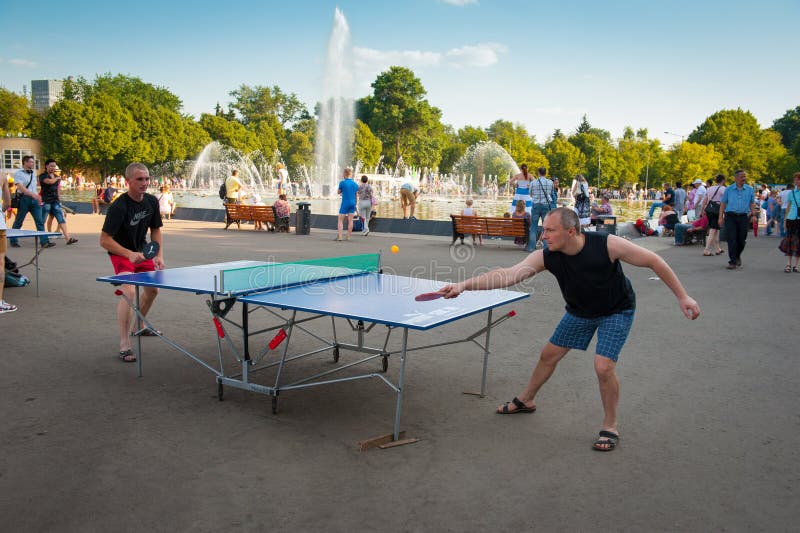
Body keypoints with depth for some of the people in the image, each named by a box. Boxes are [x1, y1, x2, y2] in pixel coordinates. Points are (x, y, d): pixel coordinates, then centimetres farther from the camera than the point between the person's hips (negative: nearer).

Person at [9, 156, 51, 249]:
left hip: (34, 199, 5)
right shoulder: (18, 173, -4)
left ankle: (44, 242, -8)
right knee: (18, 222, 4)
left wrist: (38, 197, 17)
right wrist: (32, 194, -29)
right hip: (24, 199, -5)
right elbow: (20, 187, -17)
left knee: (40, 221, -4)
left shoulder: (33, 174, 17)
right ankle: (13, 241, 17)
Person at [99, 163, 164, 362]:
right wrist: (130, 255, -37)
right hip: (121, 254, -7)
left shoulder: (151, 201, -8)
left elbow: (155, 230, 6)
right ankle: (124, 346, -20)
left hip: (141, 252, 8)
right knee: (129, 292, -26)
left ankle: (137, 327, 45)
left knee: (152, 289, 19)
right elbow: (104, 240, -28)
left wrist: (159, 255, -5)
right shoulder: (119, 207, -28)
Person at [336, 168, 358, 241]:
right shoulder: (355, 184, 4)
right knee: (350, 220, 7)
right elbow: (356, 195, 11)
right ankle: (348, 237, 9)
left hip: (345, 203, -4)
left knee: (340, 220, 1)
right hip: (352, 203, 4)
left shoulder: (342, 182, -9)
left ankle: (339, 237, -8)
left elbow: (338, 192, 4)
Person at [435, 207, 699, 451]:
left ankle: (610, 427, 6)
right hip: (580, 311, 4)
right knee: (549, 355, 11)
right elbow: (507, 275, -36)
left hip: (616, 311, -4)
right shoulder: (545, 257, -26)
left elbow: (653, 261, -22)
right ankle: (526, 400, 38)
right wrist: (464, 285, -49)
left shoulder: (607, 245, -35)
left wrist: (682, 296, -20)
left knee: (603, 367, -18)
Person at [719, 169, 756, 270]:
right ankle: (733, 262, -2)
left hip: (743, 217, 2)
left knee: (741, 240, 6)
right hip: (730, 217, -1)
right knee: (731, 240, -6)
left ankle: (737, 256, 34)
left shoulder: (750, 190, 8)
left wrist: (753, 214, 1)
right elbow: (723, 203, 4)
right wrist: (721, 217, -2)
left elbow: (752, 203, 13)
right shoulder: (729, 189, 4)